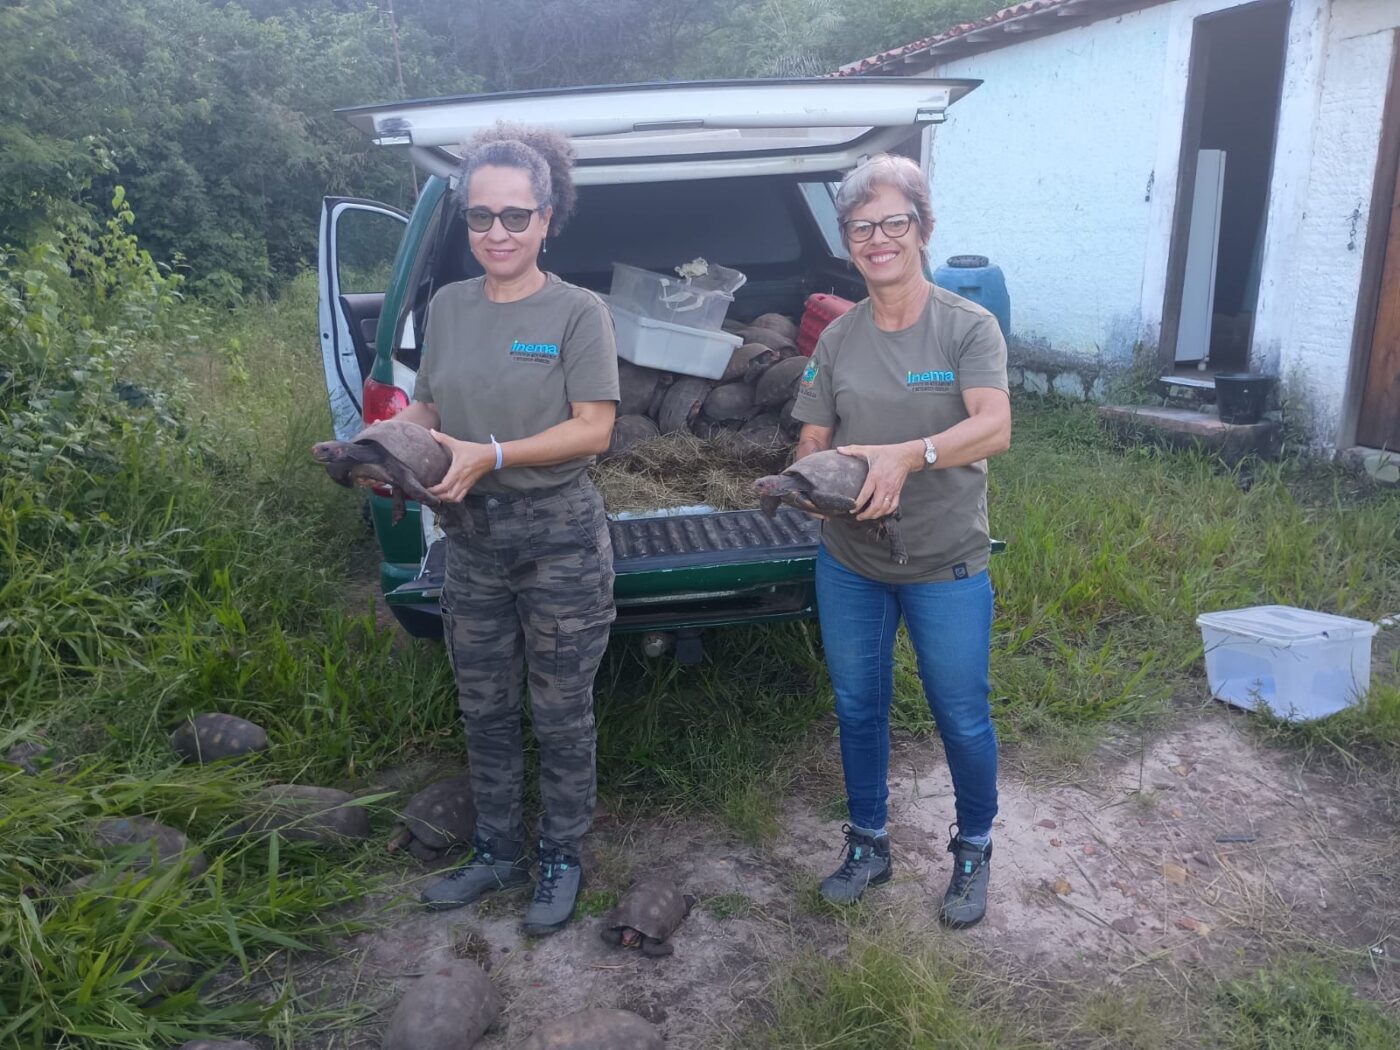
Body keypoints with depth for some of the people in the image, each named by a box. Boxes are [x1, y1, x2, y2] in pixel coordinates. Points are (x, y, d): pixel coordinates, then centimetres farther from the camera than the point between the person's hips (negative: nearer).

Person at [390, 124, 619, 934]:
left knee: (561, 715, 8)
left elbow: (593, 429, -14)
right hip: (473, 537, 5)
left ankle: (562, 860, 28)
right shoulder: (449, 305, 7)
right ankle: (498, 853, 36)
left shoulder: (578, 312, -9)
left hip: (561, 538, -5)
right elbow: (427, 406, 11)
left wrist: (489, 456, -22)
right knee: (485, 711, 17)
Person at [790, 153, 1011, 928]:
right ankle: (867, 844, 37)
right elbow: (810, 445, 5)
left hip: (947, 566, -3)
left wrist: (907, 455, -39)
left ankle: (973, 852, 34)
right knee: (857, 708, 16)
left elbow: (995, 429, -23)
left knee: (962, 718, 9)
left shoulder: (969, 327, -8)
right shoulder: (837, 339, 3)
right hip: (849, 563, 4)